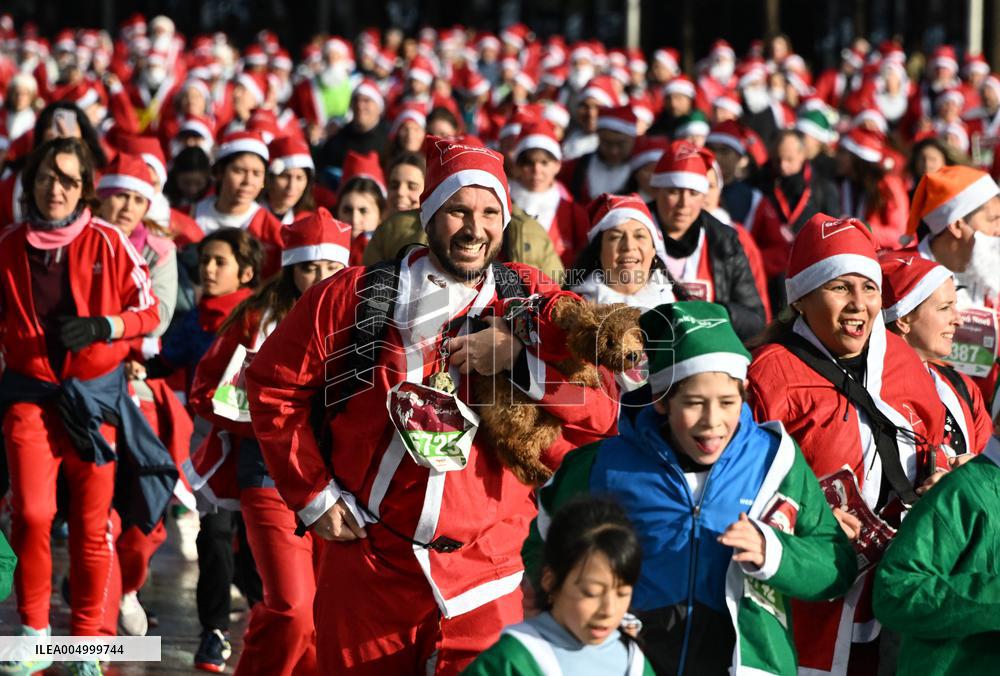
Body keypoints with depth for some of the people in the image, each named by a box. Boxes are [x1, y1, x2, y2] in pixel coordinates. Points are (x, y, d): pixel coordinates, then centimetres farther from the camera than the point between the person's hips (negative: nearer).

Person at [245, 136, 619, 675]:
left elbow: (602, 413, -6)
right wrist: (311, 493, 3)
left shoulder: (532, 301, 1)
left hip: (485, 576, 0)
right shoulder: (357, 296, -2)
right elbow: (273, 385, 7)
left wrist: (520, 360, -19)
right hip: (367, 565, 0)